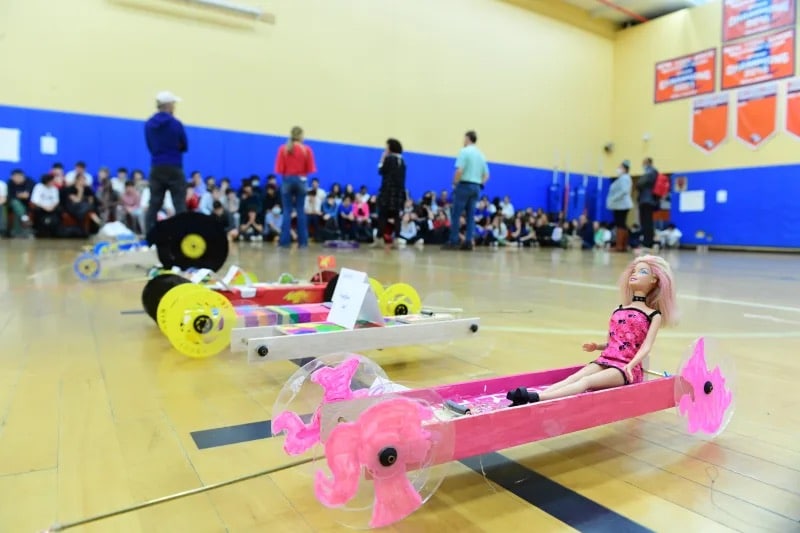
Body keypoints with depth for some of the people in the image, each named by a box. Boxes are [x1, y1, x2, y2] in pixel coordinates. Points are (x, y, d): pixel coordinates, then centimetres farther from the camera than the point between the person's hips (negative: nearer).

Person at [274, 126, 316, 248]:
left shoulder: (283, 149, -3)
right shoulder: (307, 149, -4)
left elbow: (279, 169, -3)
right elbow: (310, 169, -1)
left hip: (287, 181, 0)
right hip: (301, 181, 0)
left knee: (287, 211, 2)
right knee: (301, 211, 5)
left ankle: (285, 241, -2)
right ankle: (302, 241, 4)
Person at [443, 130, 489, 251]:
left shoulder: (464, 151, -7)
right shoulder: (481, 154, 15)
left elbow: (459, 171, -16)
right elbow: (486, 174, 16)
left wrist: (454, 184, -5)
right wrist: (480, 184, 15)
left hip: (464, 185, -7)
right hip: (476, 187, 7)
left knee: (455, 215, -3)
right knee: (471, 216, 5)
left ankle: (453, 242, -5)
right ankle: (468, 242, 1)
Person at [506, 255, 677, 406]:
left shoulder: (653, 315, 5)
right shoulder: (619, 310, 20)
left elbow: (646, 347, -9)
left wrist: (630, 365, -26)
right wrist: (596, 346, 2)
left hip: (626, 367, -5)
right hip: (605, 361, 5)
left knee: (586, 381, -31)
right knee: (573, 378, -24)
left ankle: (536, 398, -53)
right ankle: (525, 400, -45)